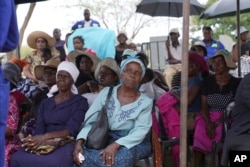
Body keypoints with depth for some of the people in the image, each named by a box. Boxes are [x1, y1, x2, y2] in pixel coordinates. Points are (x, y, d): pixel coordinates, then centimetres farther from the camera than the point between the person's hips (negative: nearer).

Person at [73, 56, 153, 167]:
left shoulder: (146, 102, 3)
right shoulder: (106, 92, 8)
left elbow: (141, 130, -10)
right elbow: (90, 120, 3)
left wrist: (116, 145, -27)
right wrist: (79, 141, -17)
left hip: (134, 143, -1)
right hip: (105, 139, 1)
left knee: (124, 156, -37)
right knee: (84, 154, -31)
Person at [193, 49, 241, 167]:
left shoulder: (236, 83, -1)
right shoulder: (207, 81, 7)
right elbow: (204, 106, 4)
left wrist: (216, 123, -16)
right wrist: (208, 123, -15)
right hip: (208, 117, 2)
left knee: (219, 135, -33)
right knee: (200, 135, -28)